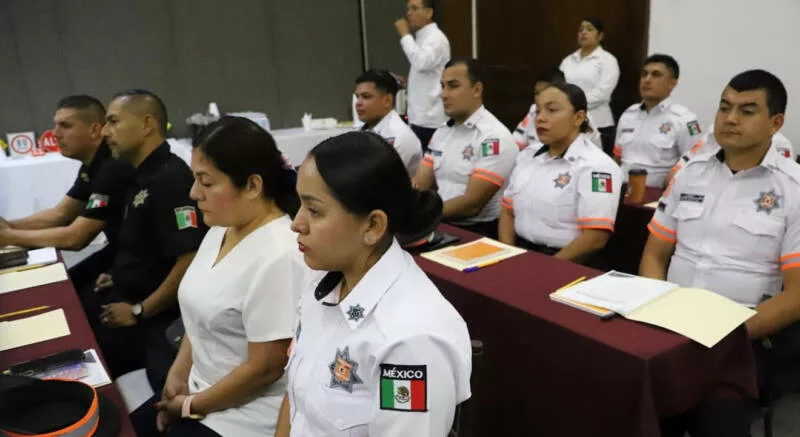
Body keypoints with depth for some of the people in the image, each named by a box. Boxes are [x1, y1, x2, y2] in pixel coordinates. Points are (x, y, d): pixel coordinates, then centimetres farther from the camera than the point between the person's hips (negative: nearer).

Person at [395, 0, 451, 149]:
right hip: (422, 116, 9)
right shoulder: (422, 38, 17)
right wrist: (408, 84, 11)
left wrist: (405, 35, -20)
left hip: (430, 118, -9)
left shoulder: (436, 37, -11)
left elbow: (422, 63, -29)